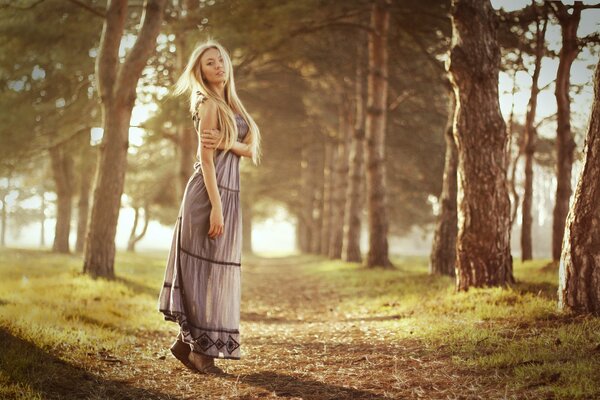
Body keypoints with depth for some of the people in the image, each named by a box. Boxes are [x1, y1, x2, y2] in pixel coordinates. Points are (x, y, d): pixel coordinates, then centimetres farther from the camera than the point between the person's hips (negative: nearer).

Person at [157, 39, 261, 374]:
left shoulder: (230, 106, 17)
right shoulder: (209, 105, -8)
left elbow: (251, 149, 6)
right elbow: (206, 158, -15)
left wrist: (226, 142, -14)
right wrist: (215, 206, -21)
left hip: (228, 192, 9)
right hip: (210, 192, -9)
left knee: (215, 269, 10)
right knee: (208, 268, -5)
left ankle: (187, 342, 16)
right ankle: (201, 349, 1)